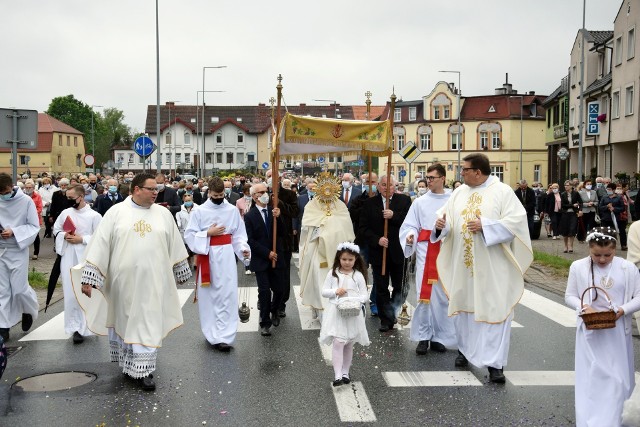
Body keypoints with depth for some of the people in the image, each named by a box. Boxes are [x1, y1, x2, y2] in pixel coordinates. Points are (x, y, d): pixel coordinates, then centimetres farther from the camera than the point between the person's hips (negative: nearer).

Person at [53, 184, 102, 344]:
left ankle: (84, 327, 10)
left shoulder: (94, 216, -7)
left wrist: (82, 239, -14)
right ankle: (75, 327, 14)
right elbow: (56, 229, 18)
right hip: (68, 258, 4)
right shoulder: (65, 213, 6)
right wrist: (64, 236, -3)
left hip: (86, 259, -4)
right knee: (70, 294, 4)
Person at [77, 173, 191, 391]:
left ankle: (143, 369, 6)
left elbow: (175, 246, 13)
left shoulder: (163, 214, 4)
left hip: (152, 281, 1)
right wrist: (88, 277, -8)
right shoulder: (116, 212, -2)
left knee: (149, 323, -1)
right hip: (123, 280, -1)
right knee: (123, 321, 12)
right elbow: (100, 244, -5)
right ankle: (127, 363, 29)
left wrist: (182, 272, 18)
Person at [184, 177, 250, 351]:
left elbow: (239, 234, 6)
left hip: (226, 256, 1)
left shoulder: (232, 210, 3)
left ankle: (224, 336, -3)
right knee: (209, 296, 7)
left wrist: (243, 248, -10)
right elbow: (189, 235, -2)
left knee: (227, 296, -4)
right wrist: (208, 233, -12)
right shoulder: (199, 211, -2)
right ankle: (213, 334, 20)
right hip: (207, 256, -1)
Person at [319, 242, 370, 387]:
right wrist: (335, 291, -15)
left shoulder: (358, 276, -1)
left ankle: (345, 372, 27)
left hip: (353, 314, 1)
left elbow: (365, 296, 0)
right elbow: (324, 292, 3)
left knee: (349, 345, 12)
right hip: (336, 313, -1)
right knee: (338, 343, -11)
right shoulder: (333, 273, 0)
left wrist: (355, 301, -19)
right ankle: (337, 375, -13)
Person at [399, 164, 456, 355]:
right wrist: (410, 236, -14)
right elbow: (410, 225, 5)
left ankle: (439, 336, 16)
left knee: (443, 295, 4)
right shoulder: (420, 202, 6)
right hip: (425, 252, 0)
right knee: (424, 294, -2)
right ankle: (423, 336, 9)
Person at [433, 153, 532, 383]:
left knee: (494, 309, -5)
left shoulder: (503, 191, -5)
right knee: (464, 305, 14)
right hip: (463, 263, 5)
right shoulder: (459, 193, 10)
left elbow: (516, 220, -13)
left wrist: (484, 226, -20)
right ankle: (465, 348, 33)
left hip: (491, 266, -5)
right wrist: (441, 225, -13)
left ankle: (495, 362, -2)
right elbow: (446, 216, 10)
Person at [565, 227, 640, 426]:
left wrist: (623, 309, -19)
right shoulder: (578, 267, -5)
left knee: (616, 377, 5)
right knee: (590, 377, 1)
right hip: (590, 331, 0)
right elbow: (570, 296, 3)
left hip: (617, 333, 0)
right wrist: (583, 307, -16)